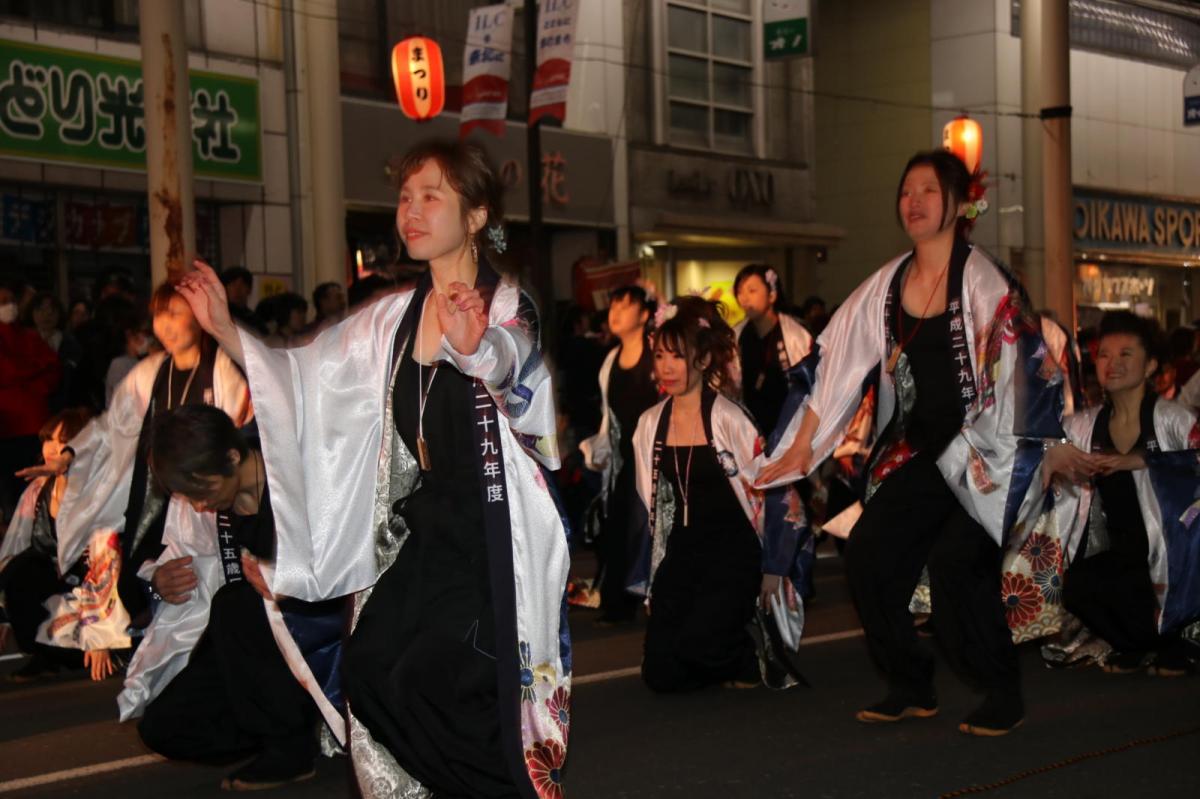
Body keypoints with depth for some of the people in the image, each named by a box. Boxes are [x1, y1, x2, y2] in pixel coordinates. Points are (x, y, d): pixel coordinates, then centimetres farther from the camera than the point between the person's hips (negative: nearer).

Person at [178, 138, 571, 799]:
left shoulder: (507, 306, -7)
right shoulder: (394, 318, 12)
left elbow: (515, 363, -29)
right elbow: (305, 376, 9)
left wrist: (476, 349, -52)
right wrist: (225, 330, -5)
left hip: (491, 535, -6)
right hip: (420, 529, 6)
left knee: (429, 681, -15)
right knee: (372, 669, -2)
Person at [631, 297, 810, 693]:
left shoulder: (729, 419, -14)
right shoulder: (650, 424, 4)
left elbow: (776, 490, -9)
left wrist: (773, 567, -8)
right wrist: (650, 578, 14)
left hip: (733, 553, -5)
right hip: (680, 553, 5)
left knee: (696, 644, -25)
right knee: (661, 675, -3)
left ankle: (746, 657, 8)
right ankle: (729, 651, 25)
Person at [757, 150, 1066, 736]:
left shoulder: (982, 281, -11)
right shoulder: (888, 285, 5)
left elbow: (1006, 372, -16)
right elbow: (838, 361, 6)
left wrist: (979, 462, -21)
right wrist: (802, 445, 6)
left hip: (986, 455, -6)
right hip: (923, 455, 6)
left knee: (954, 561, -19)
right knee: (869, 552, -5)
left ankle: (1003, 695, 1)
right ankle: (910, 688, 11)